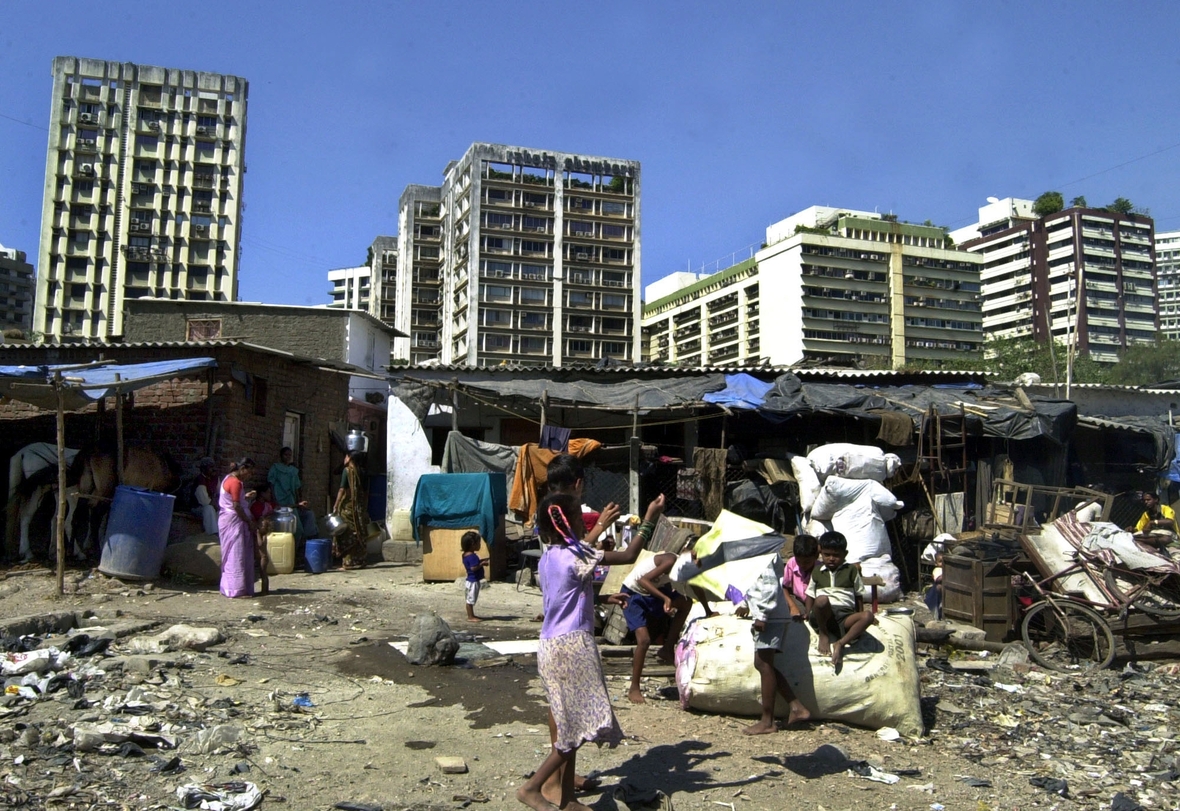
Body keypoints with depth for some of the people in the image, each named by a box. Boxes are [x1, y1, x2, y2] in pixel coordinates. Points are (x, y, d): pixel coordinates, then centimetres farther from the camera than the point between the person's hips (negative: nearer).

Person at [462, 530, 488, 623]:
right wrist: (482, 563, -19)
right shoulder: (472, 556, -22)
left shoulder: (466, 554, 9)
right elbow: (473, 568, -29)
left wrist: (481, 560, 9)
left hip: (470, 580, 11)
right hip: (473, 581, -11)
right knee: (471, 599, -3)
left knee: (471, 600, 17)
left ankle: (471, 615, 26)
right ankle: (470, 617, 2)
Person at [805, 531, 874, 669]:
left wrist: (859, 617, 9)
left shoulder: (851, 570, 13)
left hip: (845, 617, 1)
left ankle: (840, 643, -27)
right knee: (822, 599, -37)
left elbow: (858, 595, 16)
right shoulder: (817, 572, 15)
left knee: (868, 615, -30)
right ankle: (823, 634, -11)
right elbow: (810, 594, 17)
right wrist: (808, 614, 5)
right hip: (823, 616, -1)